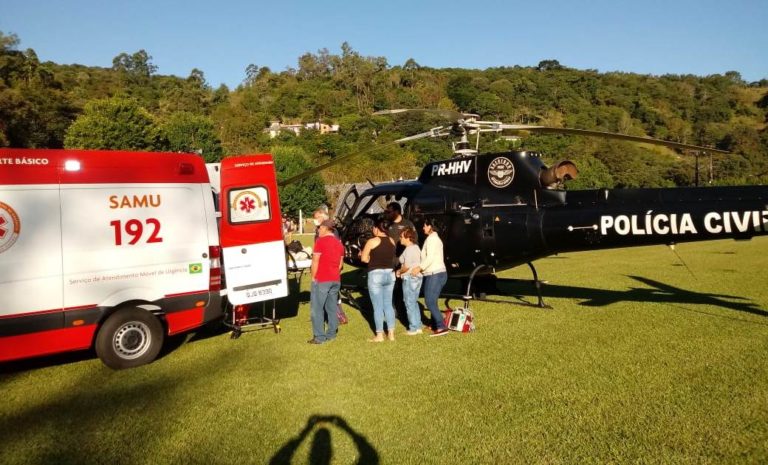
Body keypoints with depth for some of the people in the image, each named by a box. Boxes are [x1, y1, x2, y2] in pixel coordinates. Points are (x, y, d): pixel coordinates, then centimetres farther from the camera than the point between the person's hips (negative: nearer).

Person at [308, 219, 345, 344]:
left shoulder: (321, 241, -9)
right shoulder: (339, 243, 12)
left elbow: (315, 261, -11)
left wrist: (313, 277, -3)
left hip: (321, 280, -7)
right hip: (336, 280, 7)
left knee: (317, 308, 0)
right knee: (332, 307, 12)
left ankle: (319, 337, -1)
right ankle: (331, 334, 16)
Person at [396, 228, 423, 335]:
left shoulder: (409, 249, -16)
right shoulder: (416, 247, 13)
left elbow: (406, 266, -23)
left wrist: (399, 272, -5)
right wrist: (402, 270, 12)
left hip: (410, 278, -10)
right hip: (417, 277, 10)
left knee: (409, 303, -1)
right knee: (414, 302, 16)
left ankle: (413, 328, 4)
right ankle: (418, 326, 21)